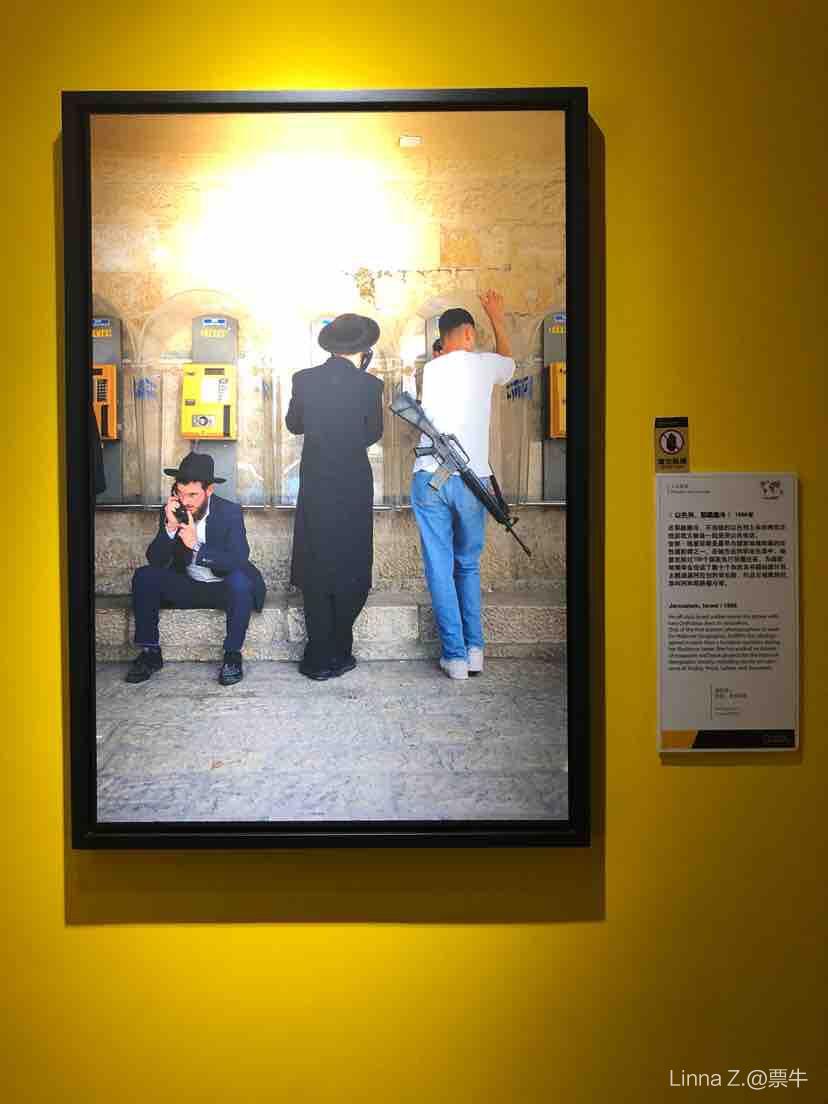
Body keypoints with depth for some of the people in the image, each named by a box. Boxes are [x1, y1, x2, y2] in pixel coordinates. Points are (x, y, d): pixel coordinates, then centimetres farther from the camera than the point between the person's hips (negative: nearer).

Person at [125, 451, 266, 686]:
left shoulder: (230, 512, -13)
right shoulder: (171, 511, -4)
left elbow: (239, 560, -24)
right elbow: (155, 560, -9)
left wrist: (197, 546, -33)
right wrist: (170, 528, -25)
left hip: (223, 588, -3)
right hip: (186, 587, 3)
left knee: (239, 581, -35)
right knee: (144, 576, -18)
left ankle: (232, 655, -20)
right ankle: (150, 652, -9)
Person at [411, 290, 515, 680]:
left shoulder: (430, 369, 9)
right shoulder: (483, 364, 5)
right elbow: (509, 361, 29)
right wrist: (496, 317, 41)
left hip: (429, 479, 1)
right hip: (471, 479, -1)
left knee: (440, 569, 4)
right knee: (468, 566, 15)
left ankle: (455, 655, 3)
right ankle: (474, 649, 13)